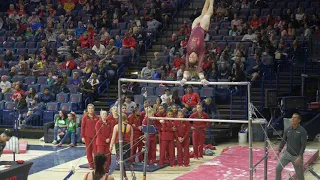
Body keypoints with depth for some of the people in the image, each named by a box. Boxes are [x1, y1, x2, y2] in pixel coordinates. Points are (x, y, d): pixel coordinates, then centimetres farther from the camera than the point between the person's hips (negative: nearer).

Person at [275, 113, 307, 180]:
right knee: (278, 168, -7)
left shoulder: (302, 131, -14)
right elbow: (283, 141, 9)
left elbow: (303, 145, -16)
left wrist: (300, 157, -22)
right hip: (287, 153, 4)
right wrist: (278, 151, 1)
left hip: (297, 156, -4)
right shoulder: (288, 130, -1)